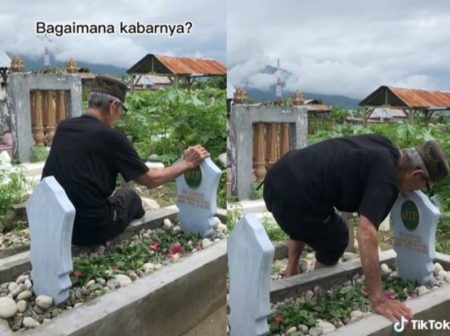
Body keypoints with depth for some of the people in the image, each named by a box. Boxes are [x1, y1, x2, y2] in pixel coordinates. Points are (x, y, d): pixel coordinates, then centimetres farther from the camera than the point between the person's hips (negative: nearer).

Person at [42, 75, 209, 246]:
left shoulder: (63, 127, 4)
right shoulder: (110, 136, -13)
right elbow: (150, 180, -3)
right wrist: (186, 164, 9)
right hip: (90, 229, -5)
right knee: (128, 195, 21)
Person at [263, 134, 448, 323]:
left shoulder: (383, 147, 14)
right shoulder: (385, 179, -13)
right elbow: (366, 234, -23)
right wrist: (378, 300, -21)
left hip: (279, 175, 9)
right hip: (293, 195, -9)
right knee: (335, 240, 17)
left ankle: (290, 273, 38)